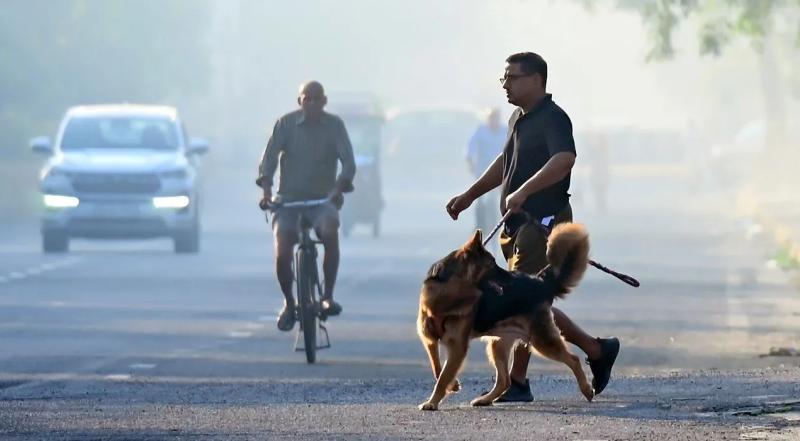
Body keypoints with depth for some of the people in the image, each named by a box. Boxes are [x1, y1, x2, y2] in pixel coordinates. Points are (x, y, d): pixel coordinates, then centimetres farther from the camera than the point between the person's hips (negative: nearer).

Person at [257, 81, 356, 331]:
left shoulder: (334, 125, -1)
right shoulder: (286, 123, -1)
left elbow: (348, 162, -9)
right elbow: (269, 158, -8)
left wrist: (339, 188, -29)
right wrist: (266, 189, -25)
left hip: (323, 199, -1)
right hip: (289, 199, 1)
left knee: (330, 231, -33)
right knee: (282, 253, -17)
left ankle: (328, 296, -23)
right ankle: (288, 302, 11)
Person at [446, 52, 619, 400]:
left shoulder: (553, 119, -13)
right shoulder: (519, 119, 17)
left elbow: (564, 160, -32)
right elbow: (505, 162, 32)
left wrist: (523, 191, -40)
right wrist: (469, 196, 33)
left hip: (544, 223, -10)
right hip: (519, 224, 10)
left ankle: (516, 382, -2)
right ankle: (598, 351, 20)